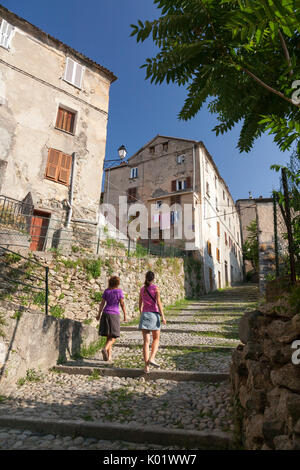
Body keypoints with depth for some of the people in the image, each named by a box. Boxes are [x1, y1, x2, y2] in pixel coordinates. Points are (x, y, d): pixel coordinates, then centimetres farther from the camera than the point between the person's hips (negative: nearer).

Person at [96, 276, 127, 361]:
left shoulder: (106, 291, 4)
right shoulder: (119, 291, -4)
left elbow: (102, 303, 2)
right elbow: (122, 304, -5)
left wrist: (99, 314, 9)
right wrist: (125, 315, 1)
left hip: (106, 314, 4)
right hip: (115, 314, -4)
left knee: (108, 336, 11)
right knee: (114, 336, 2)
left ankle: (109, 356, 9)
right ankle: (105, 349, -24)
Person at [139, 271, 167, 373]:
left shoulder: (142, 289, 9)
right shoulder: (155, 288, -5)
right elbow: (158, 303, -12)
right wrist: (163, 316, -10)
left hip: (144, 315, 4)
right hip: (154, 315, -3)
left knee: (146, 341, 3)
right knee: (156, 339, 14)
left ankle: (146, 366, 1)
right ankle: (151, 358, -6)